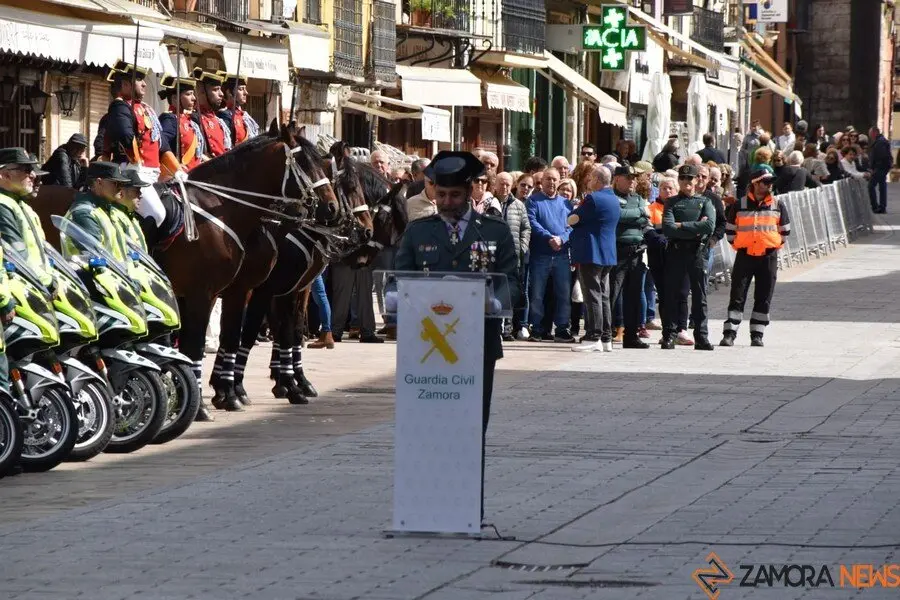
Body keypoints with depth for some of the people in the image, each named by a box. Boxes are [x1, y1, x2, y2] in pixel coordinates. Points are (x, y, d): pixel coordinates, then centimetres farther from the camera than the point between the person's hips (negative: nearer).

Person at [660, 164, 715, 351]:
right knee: (672, 295, 0)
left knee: (699, 295, 1)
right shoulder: (672, 203, 10)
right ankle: (669, 336, 3)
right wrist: (695, 227, -9)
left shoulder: (705, 202, 11)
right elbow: (668, 229, -5)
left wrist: (681, 226, -7)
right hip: (676, 251, 0)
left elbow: (709, 226, -7)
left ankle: (701, 337, 3)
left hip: (699, 252, 0)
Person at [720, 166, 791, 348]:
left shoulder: (778, 205, 5)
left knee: (763, 299, 3)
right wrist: (737, 244, 5)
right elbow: (731, 229, 10)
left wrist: (774, 244, 8)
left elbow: (784, 230, 12)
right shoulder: (739, 205, 2)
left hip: (768, 257, 1)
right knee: (737, 297, -4)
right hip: (745, 256, -1)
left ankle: (757, 335, 10)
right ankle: (729, 334, -2)